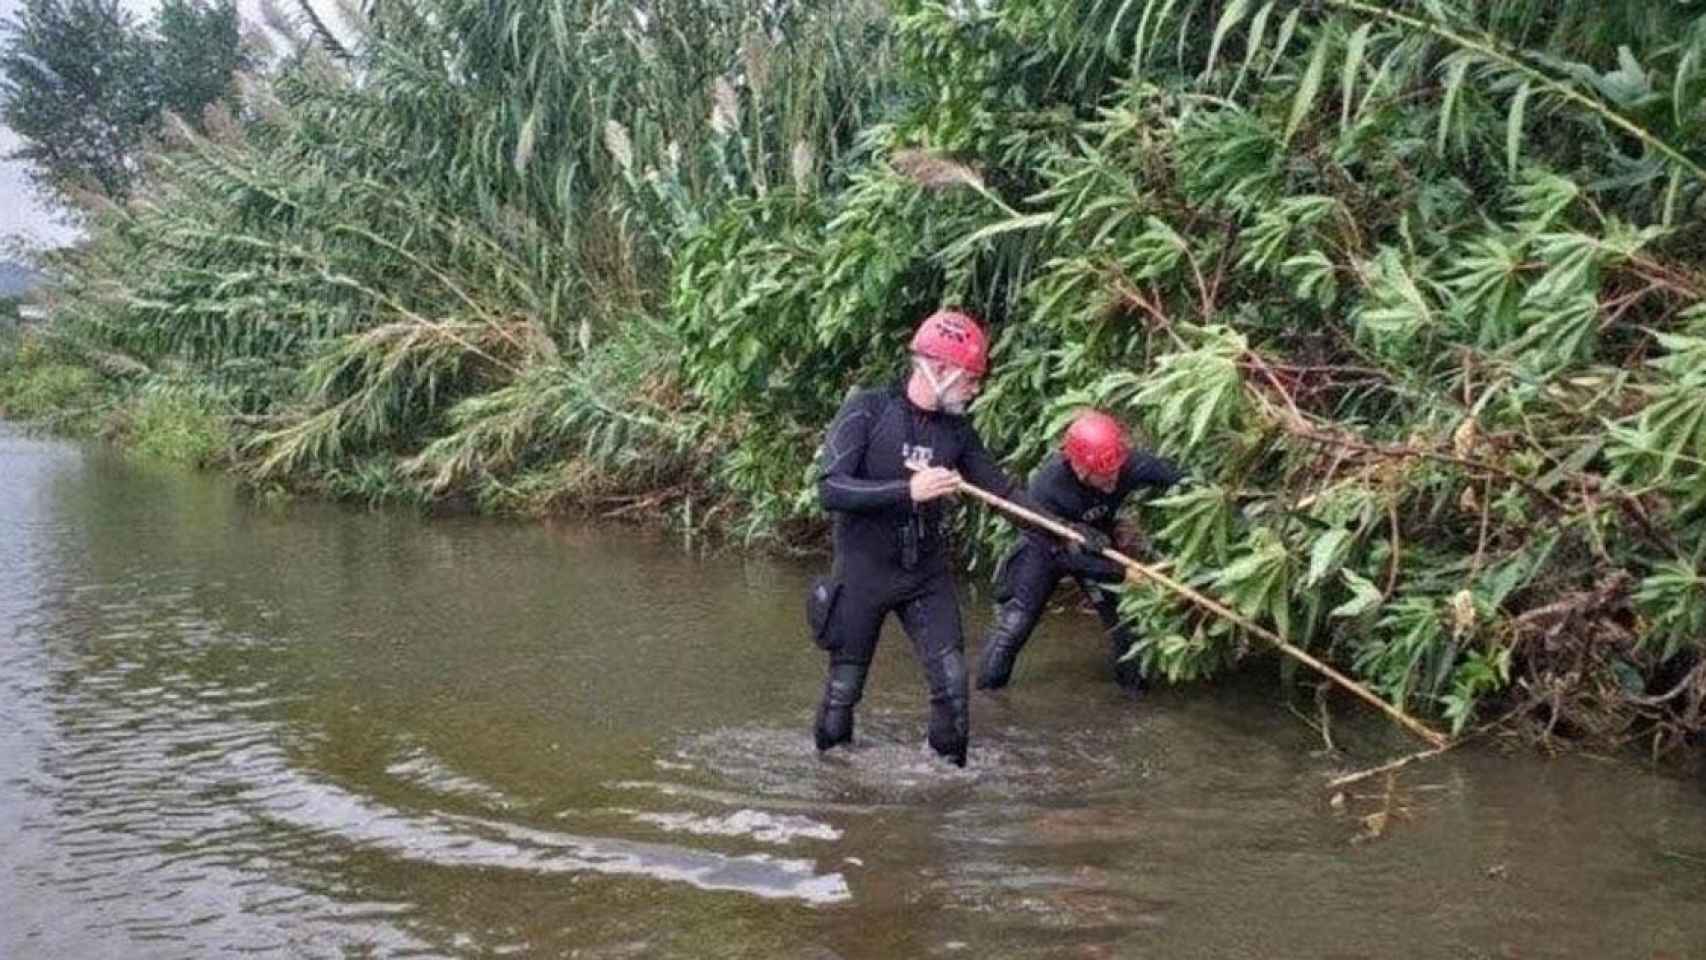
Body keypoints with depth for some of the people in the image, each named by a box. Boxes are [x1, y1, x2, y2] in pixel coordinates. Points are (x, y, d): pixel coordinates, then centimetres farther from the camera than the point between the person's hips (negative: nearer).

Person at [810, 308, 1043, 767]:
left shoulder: (957, 429, 1)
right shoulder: (868, 410, -14)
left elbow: (1002, 488, 7)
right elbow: (830, 489, -21)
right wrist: (908, 491, -30)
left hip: (927, 575, 4)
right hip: (863, 573, -4)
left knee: (952, 684, -2)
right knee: (844, 689, 7)